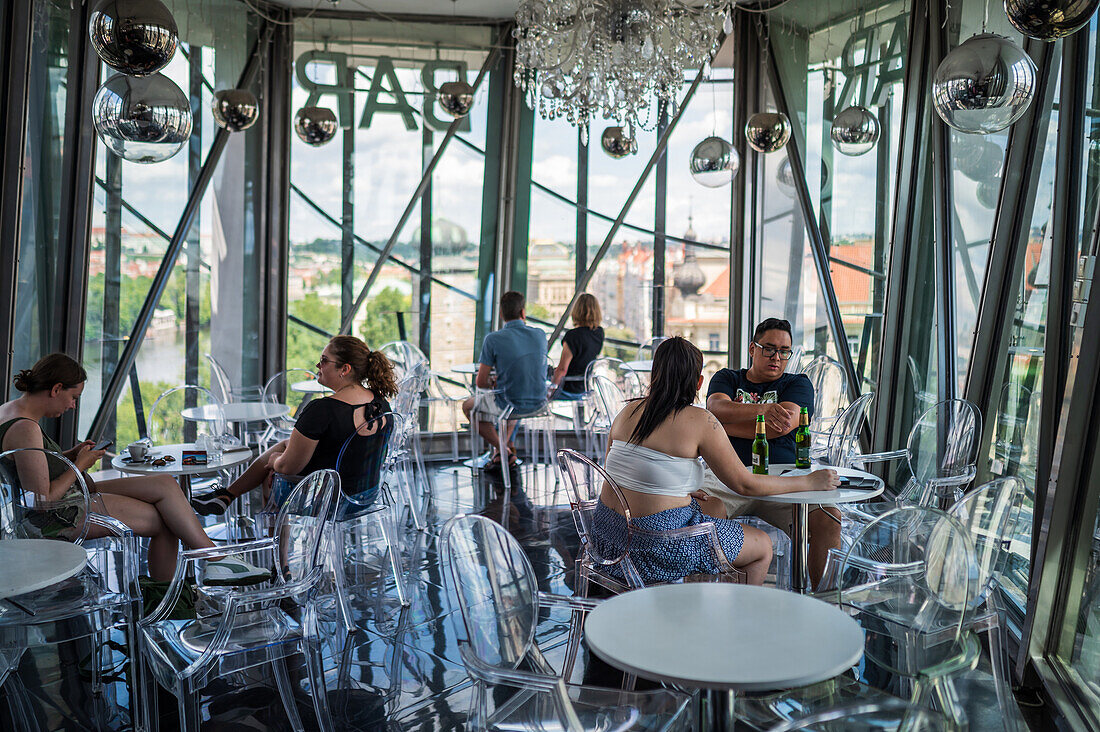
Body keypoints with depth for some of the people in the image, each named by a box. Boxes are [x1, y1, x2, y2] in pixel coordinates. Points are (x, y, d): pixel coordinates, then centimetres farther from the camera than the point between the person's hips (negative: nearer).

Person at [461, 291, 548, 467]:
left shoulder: (493, 339, -16)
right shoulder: (540, 335, -3)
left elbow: (480, 382, -10)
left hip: (511, 405, -5)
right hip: (538, 403, 5)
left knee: (468, 406, 22)